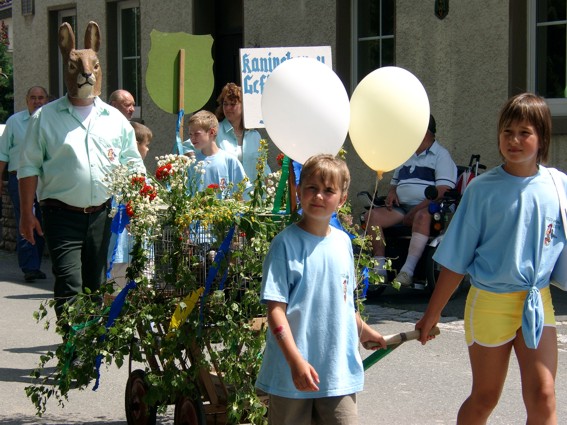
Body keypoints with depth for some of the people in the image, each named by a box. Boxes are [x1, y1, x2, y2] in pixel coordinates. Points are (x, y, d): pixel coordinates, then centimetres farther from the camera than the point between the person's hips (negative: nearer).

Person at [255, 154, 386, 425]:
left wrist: (362, 330, 35)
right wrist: (295, 361, -20)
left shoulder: (342, 242, 8)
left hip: (339, 371, 4)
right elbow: (276, 309, -13)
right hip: (293, 372, -4)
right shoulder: (286, 244, -8)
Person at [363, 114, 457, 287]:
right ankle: (380, 266, -24)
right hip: (401, 207, 7)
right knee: (372, 216, -18)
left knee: (422, 217, -41)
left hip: (427, 208, -7)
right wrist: (391, 192, 8)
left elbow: (443, 190, -11)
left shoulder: (441, 155, 1)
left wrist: (417, 209, -19)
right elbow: (394, 182, 35)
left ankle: (408, 270, -49)